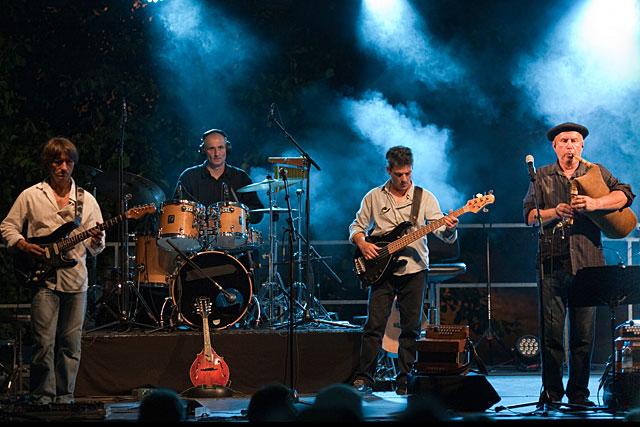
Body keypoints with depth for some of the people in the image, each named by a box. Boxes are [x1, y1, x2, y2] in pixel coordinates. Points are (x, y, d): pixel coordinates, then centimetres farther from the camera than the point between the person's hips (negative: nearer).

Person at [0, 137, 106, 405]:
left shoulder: (86, 200, 11)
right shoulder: (31, 196, 6)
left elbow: (95, 247, 12)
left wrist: (96, 241, -11)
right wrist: (24, 246, -8)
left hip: (76, 280, 2)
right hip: (44, 279, -2)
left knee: (71, 344, 4)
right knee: (44, 343, -8)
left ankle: (64, 399, 13)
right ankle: (42, 400, 0)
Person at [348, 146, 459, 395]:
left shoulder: (424, 198, 4)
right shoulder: (374, 197, 7)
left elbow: (443, 232, -4)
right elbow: (356, 227, 14)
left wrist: (450, 229, -27)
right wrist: (362, 243, -7)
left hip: (414, 270, 0)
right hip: (381, 268, 0)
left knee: (411, 327, 2)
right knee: (374, 325, -5)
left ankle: (404, 380, 10)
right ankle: (363, 379, 0)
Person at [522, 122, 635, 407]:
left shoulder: (596, 173, 12)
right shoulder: (541, 177, 13)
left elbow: (625, 194, -2)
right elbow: (529, 215, 6)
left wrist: (594, 203, -18)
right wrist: (554, 213, -13)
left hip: (586, 263, 0)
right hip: (552, 263, 0)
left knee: (584, 333, 1)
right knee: (551, 331, -2)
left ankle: (579, 394, 10)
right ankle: (551, 391, 8)